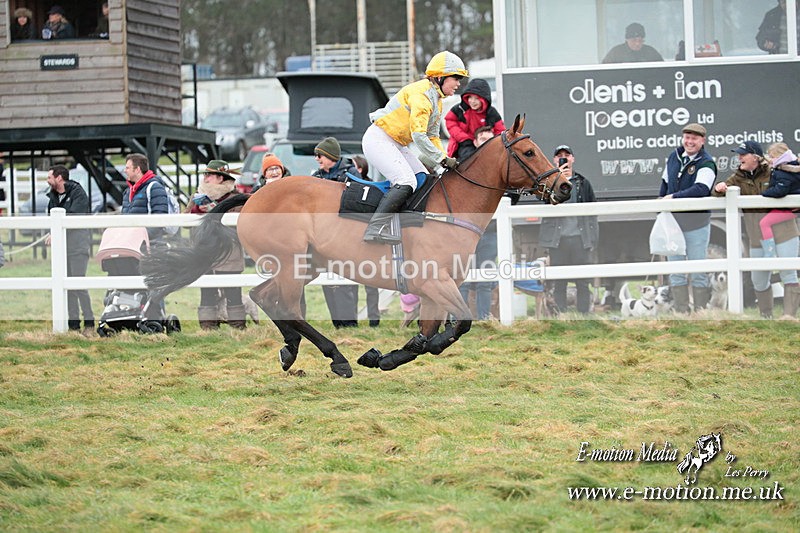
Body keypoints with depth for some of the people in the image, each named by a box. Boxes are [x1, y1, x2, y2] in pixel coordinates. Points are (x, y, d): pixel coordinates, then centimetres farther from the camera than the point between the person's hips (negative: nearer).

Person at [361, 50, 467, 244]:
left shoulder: (436, 98, 14)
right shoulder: (422, 93, -19)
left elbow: (432, 137, 18)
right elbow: (418, 136, -24)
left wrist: (447, 160, 4)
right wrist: (443, 159, -20)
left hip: (395, 144, 11)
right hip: (378, 139, -11)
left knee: (423, 177, 1)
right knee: (406, 181, -24)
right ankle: (376, 228, -30)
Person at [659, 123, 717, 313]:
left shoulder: (706, 164, -10)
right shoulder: (673, 157, 8)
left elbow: (701, 189, -25)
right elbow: (665, 183, 20)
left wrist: (673, 197, -25)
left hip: (696, 225, -6)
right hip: (673, 224, 6)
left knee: (699, 274, -1)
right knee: (676, 273, 8)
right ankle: (681, 313, 13)